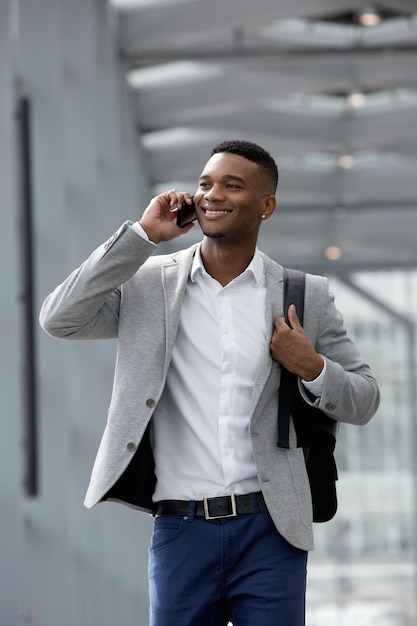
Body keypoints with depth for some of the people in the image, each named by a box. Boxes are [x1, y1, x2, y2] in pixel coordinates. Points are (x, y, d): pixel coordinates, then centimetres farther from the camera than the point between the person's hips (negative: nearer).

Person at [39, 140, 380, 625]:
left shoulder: (305, 295, 5)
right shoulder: (149, 283, 5)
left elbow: (363, 401, 11)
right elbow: (58, 320, -8)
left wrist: (312, 369, -11)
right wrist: (141, 235, -8)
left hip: (269, 530, 0)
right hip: (180, 530, 0)